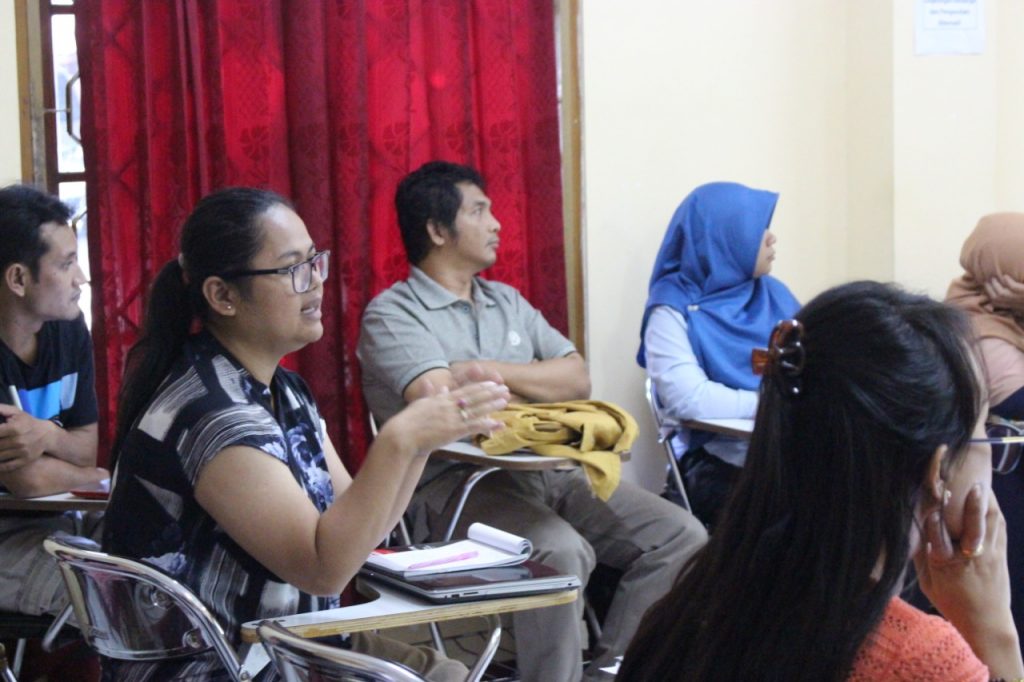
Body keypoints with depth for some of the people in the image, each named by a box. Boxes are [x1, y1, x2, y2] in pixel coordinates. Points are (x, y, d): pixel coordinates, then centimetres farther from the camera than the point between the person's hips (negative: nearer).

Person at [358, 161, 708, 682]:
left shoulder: (508, 302, 20)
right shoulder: (392, 314, -3)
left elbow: (577, 379, 10)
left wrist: (490, 372, -5)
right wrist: (539, 390, -1)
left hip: (549, 472, 7)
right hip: (456, 484, -7)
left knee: (681, 536, -8)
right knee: (561, 553, -36)